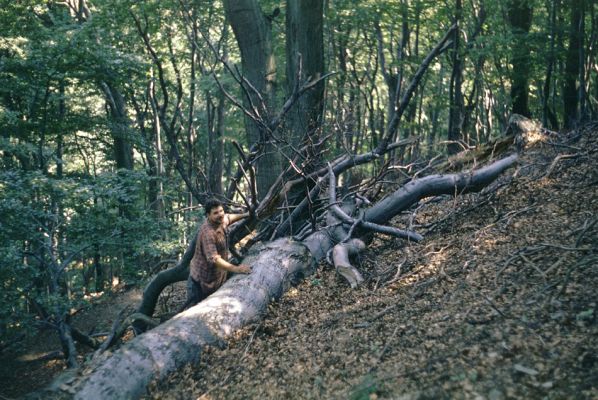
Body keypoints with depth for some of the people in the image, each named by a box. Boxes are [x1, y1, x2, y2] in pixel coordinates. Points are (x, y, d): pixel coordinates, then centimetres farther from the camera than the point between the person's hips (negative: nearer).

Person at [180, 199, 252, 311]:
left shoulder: (221, 222, -3)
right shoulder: (208, 232, -32)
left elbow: (228, 217, 26)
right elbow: (214, 259, -40)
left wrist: (244, 215, 31)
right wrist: (236, 269, -46)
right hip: (201, 280, -9)